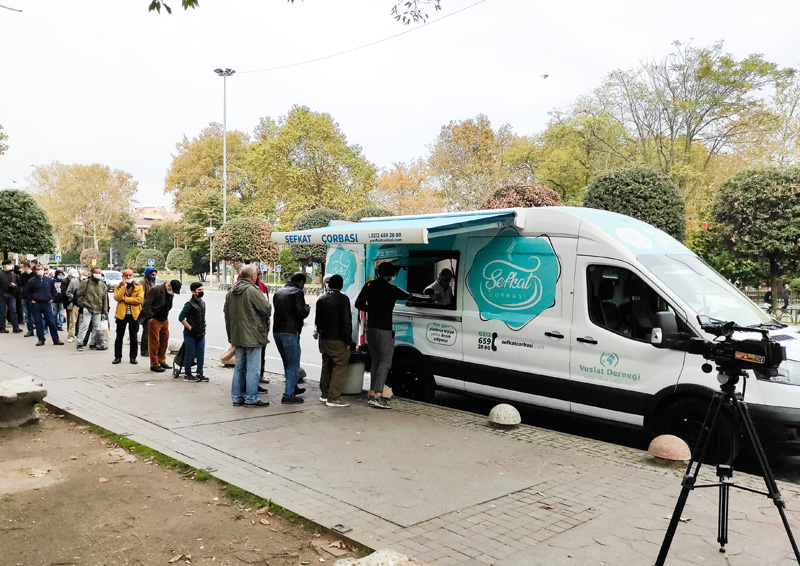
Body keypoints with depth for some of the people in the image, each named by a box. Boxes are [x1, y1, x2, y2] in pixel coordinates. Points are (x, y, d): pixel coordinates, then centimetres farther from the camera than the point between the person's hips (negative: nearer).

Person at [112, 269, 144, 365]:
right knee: (119, 337, 6)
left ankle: (133, 357, 14)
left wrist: (125, 299, -11)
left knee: (134, 337, 5)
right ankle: (117, 357, 15)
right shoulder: (118, 287, 8)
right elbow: (117, 298, -12)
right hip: (121, 314, 1)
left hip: (134, 315, -1)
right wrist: (124, 286, -13)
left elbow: (140, 299, -12)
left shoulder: (139, 287, 4)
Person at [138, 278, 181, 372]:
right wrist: (150, 317, -17)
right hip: (154, 320, -8)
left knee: (165, 341, 13)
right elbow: (147, 304, -16)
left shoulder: (170, 293, 11)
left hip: (164, 320, 8)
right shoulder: (155, 290, -15)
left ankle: (161, 361, 26)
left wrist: (166, 317, 15)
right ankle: (154, 364, 5)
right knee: (154, 342, -2)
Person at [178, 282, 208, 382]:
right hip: (190, 335, -7)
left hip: (201, 334, 7)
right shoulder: (189, 304, -12)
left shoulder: (202, 303, 11)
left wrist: (203, 327, 12)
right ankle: (187, 375, 13)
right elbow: (181, 318, -15)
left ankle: (199, 373, 18)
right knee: (190, 354, 3)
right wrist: (190, 328, -13)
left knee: (201, 354, 8)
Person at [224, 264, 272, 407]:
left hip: (237, 335, 8)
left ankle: (237, 397, 19)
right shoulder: (252, 291, -16)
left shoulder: (231, 292, 10)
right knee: (253, 367, -1)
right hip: (252, 335, -8)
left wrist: (230, 334, 21)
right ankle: (251, 398, 2)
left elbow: (226, 312, 16)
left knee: (239, 367, 14)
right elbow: (267, 309, -15)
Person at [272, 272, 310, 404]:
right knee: (293, 364, 0)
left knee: (287, 363, 21)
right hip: (289, 332, -8)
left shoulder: (279, 292, 15)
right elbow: (301, 313, -17)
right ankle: (288, 394, -1)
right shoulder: (297, 292, -8)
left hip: (277, 331, 8)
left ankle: (293, 388, 34)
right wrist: (307, 309, 5)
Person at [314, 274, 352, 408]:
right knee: (339, 368, -4)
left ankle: (325, 394, 28)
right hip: (338, 340, -7)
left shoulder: (321, 299, 9)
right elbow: (346, 321, -16)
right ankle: (333, 398, -6)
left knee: (326, 367, 20)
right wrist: (348, 340, -11)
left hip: (324, 339, 7)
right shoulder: (342, 299, -12)